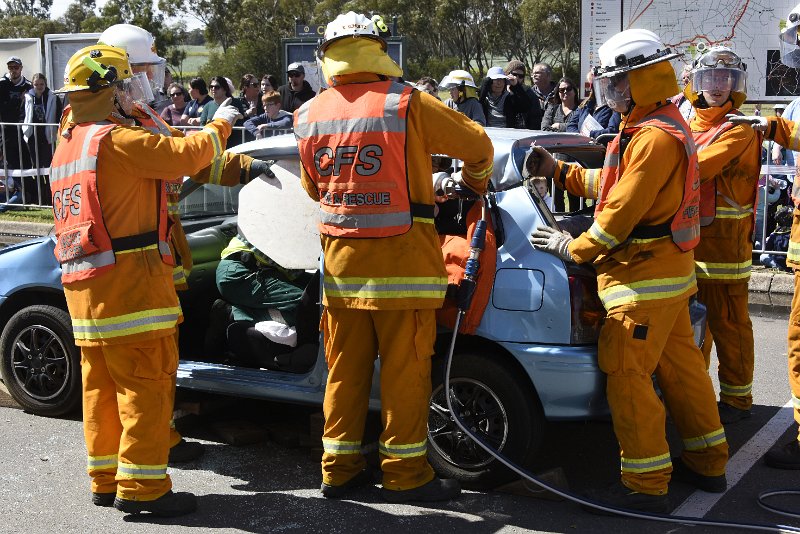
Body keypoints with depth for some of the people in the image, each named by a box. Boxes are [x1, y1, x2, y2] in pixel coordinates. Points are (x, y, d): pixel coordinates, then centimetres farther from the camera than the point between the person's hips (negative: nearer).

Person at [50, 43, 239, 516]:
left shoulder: (68, 144, 16)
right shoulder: (119, 140, -13)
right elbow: (187, 155, -14)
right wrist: (219, 125, 2)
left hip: (83, 283, 9)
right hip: (128, 278, -9)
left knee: (102, 386, 14)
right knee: (147, 384, -4)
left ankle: (107, 480, 22)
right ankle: (142, 486, 0)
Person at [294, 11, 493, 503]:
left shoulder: (309, 116, 4)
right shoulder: (406, 103, -9)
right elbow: (478, 145, 2)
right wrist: (474, 184, 23)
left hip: (340, 261, 5)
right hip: (402, 261, -4)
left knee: (345, 368, 13)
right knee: (405, 370, 4)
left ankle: (339, 468, 22)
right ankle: (405, 473, 12)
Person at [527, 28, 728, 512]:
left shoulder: (653, 137, -20)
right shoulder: (664, 127, 15)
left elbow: (623, 208, -22)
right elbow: (612, 183, 21)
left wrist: (575, 248, -11)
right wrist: (558, 171, 16)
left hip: (646, 276, -11)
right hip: (669, 271, 11)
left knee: (627, 372, -7)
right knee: (680, 366, 17)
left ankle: (647, 485, -1)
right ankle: (707, 463, 28)